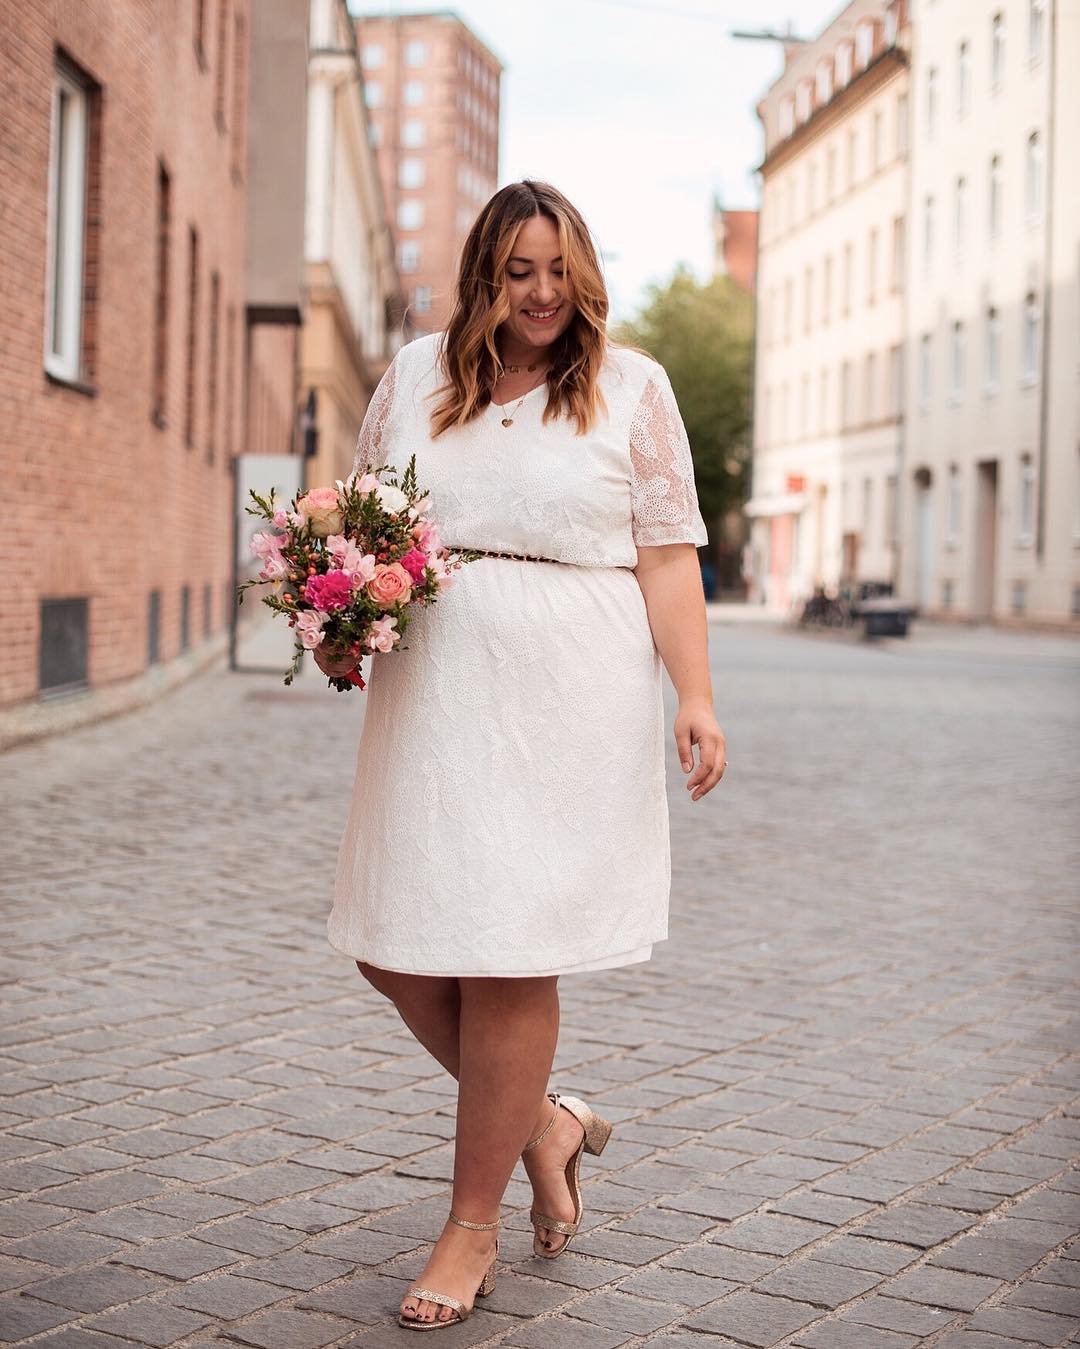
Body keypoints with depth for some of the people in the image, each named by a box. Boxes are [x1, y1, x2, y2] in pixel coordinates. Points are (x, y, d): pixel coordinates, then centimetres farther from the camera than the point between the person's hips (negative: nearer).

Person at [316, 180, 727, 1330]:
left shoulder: (630, 386, 5)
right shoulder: (416, 375, 12)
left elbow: (668, 557, 1)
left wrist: (694, 695, -8)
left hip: (569, 703, -4)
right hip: (431, 692, 4)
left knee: (508, 956, -3)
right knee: (393, 944, 3)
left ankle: (473, 1225, 13)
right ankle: (541, 1124, 28)